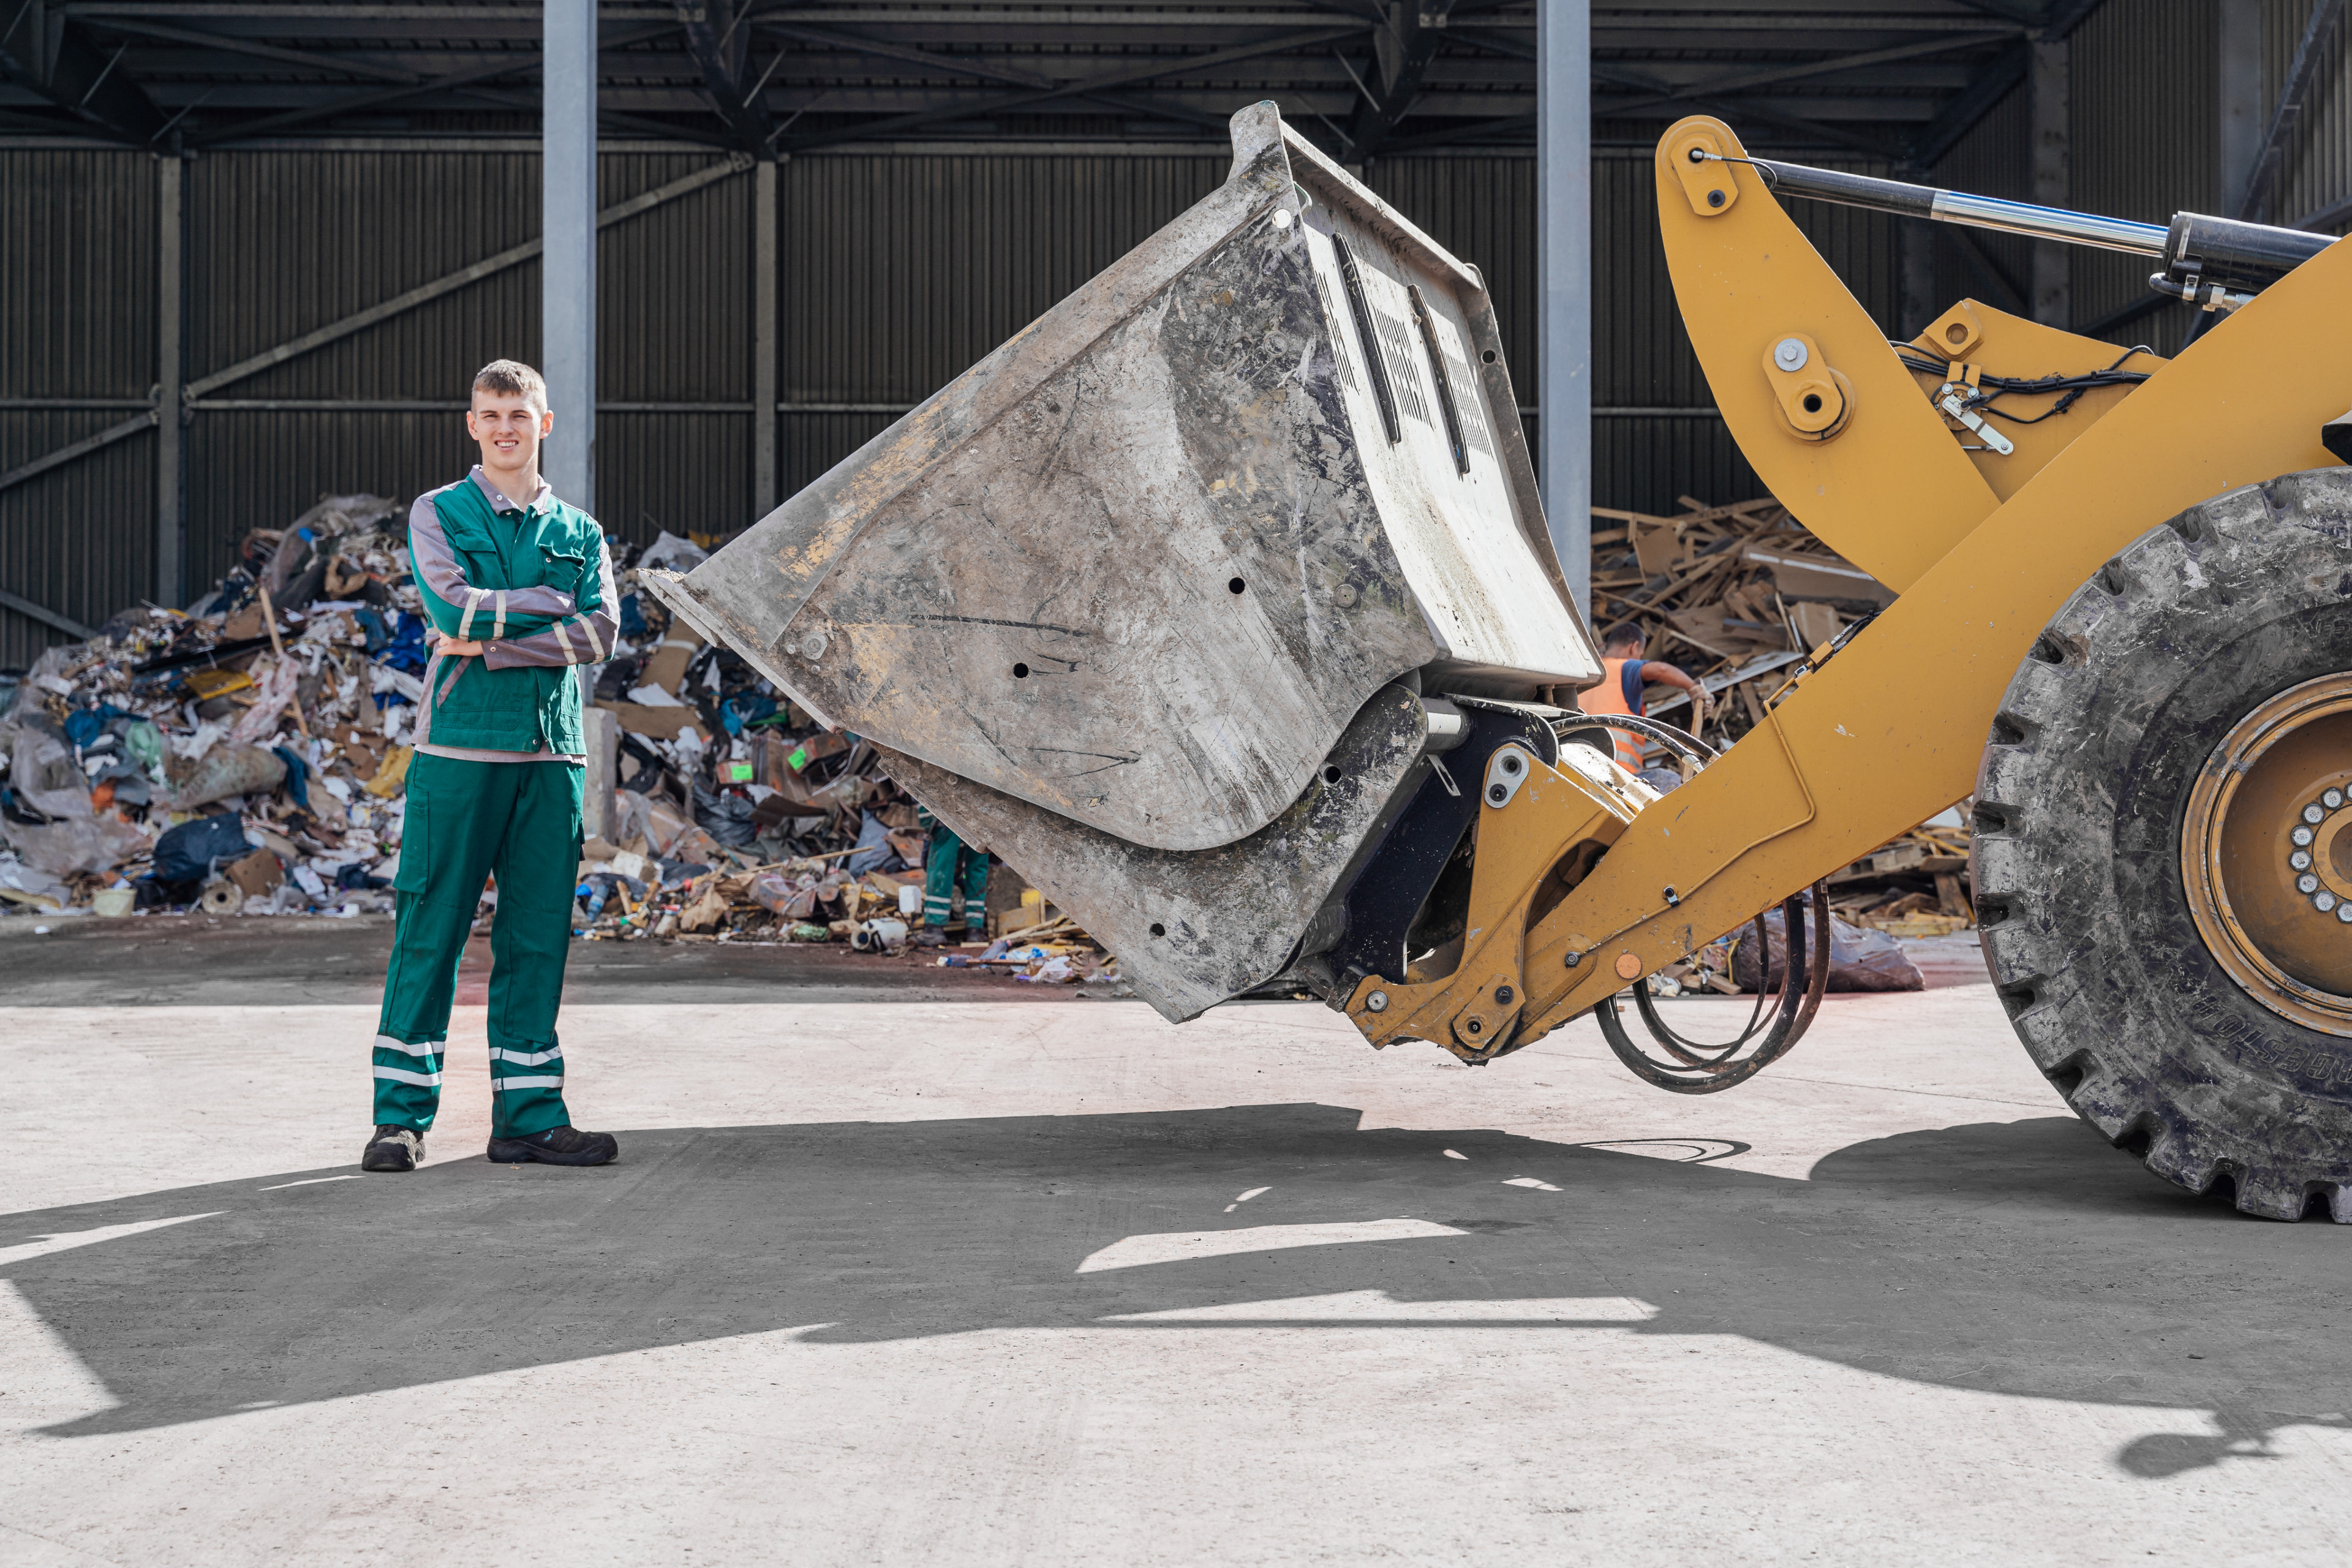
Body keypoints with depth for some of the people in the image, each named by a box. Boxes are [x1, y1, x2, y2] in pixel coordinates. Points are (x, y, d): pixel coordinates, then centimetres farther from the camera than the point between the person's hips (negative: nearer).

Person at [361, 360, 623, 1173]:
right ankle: (401, 1114, 5)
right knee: (429, 932, -2)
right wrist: (545, 603, -3)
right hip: (458, 746, -3)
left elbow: (600, 631, -2)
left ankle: (528, 1114, 11)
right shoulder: (438, 513, 7)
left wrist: (493, 644, -10)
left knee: (537, 937, 5)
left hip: (551, 749, 3)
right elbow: (451, 607, -10)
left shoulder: (579, 532, 15)